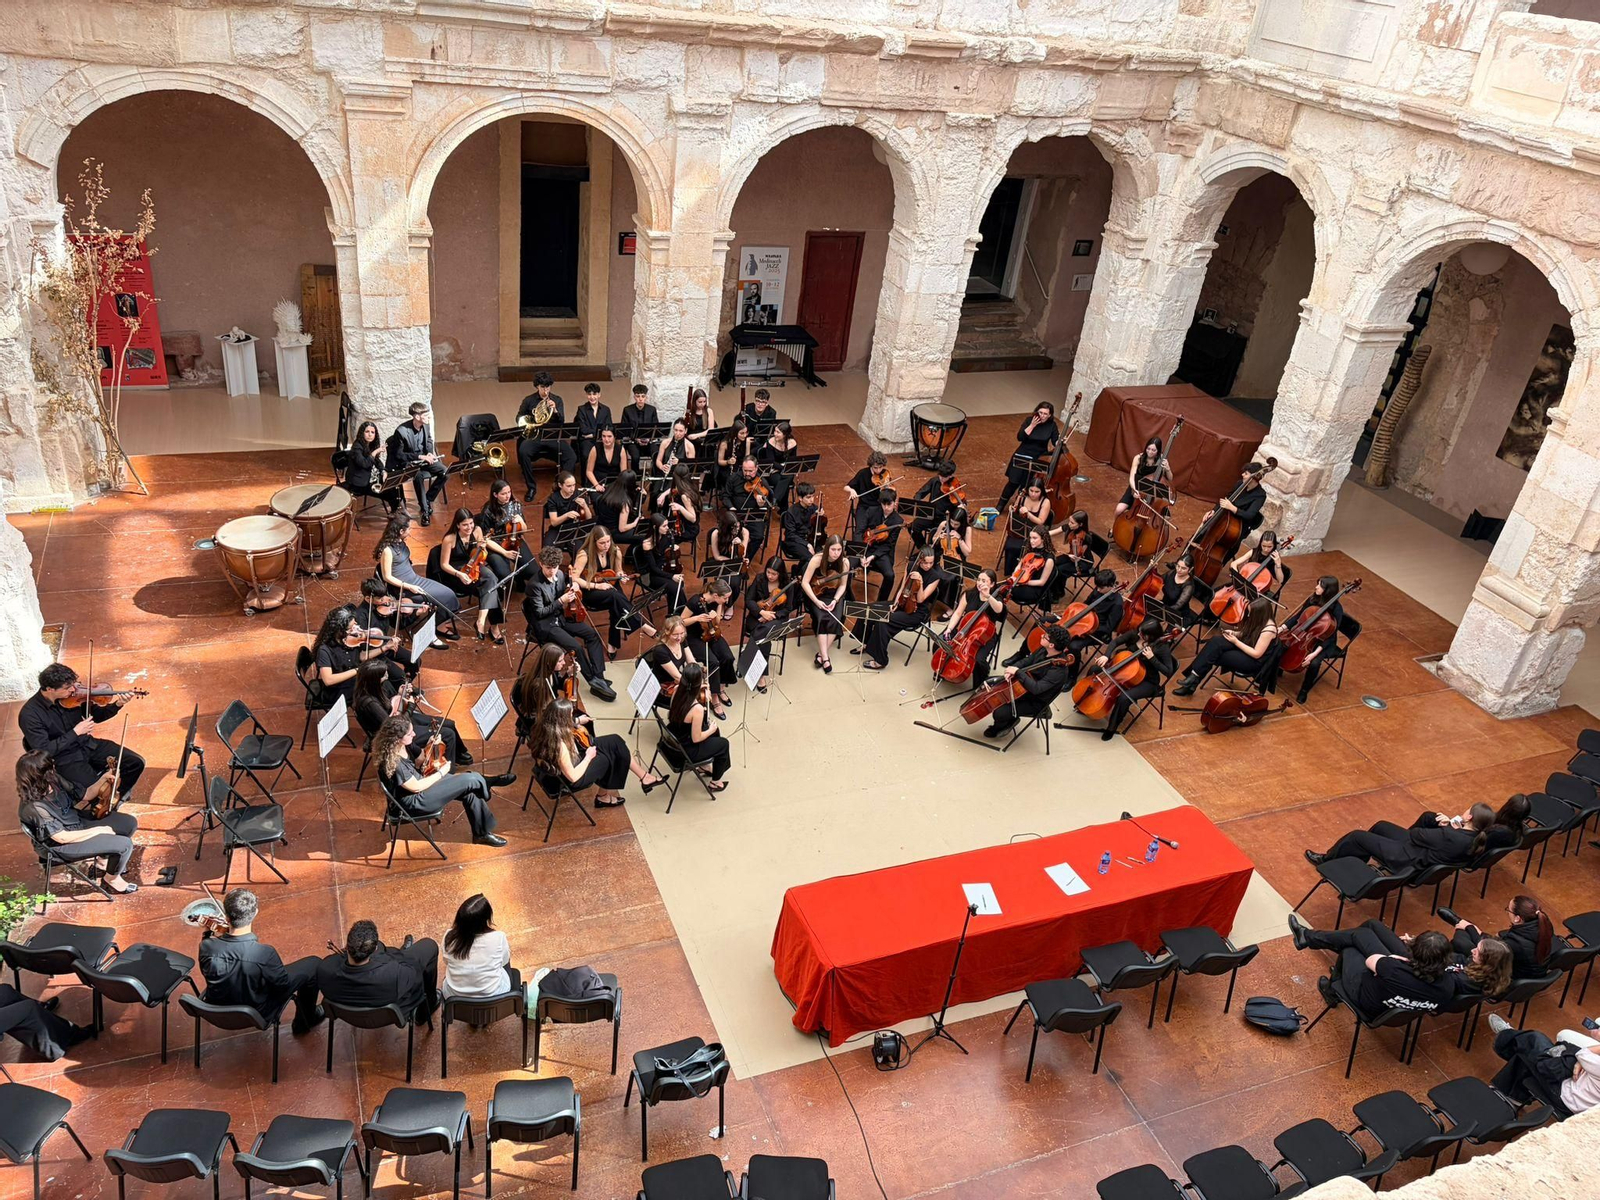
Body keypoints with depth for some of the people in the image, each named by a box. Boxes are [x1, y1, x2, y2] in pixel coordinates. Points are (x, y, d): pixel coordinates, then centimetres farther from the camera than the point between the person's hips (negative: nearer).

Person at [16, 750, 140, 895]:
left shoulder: (53, 781, -12)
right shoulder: (34, 807, -34)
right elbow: (62, 838, -26)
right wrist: (99, 830, -19)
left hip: (79, 821, 8)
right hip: (66, 844, -8)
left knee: (131, 823, 3)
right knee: (125, 844, -17)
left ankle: (106, 859, 27)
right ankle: (111, 879, 13)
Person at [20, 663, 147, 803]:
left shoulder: (72, 694, -7)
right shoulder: (30, 714, -21)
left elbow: (95, 716, 8)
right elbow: (44, 751, -22)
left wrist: (117, 705, -10)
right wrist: (75, 733, -25)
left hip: (88, 745, 6)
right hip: (65, 760, -6)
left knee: (136, 762, -5)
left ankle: (119, 795, 22)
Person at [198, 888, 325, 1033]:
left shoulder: (207, 947, -25)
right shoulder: (265, 953, -36)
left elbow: (206, 972, -1)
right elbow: (284, 985, -16)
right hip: (258, 1014, -4)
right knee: (314, 964, 9)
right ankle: (306, 1020, 31)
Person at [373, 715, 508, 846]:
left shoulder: (403, 746, -5)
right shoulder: (393, 763, -31)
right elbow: (416, 787, -22)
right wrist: (441, 772, -12)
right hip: (414, 802, -9)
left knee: (469, 793, -5)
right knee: (469, 780, -15)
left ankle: (481, 833, 8)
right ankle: (485, 784, 19)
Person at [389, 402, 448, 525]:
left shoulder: (426, 427, -1)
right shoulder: (401, 431, -20)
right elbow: (398, 454, -18)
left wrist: (430, 454, -11)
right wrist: (419, 456, -26)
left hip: (423, 459, 6)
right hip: (406, 462, -6)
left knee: (444, 472, -17)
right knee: (418, 476, -37)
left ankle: (427, 500, -1)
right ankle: (425, 511, -29)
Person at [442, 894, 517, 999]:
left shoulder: (449, 937, -22)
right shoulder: (498, 938, -27)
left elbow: (447, 962, 2)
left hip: (455, 996, 2)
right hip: (494, 994, -1)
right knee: (514, 972, 33)